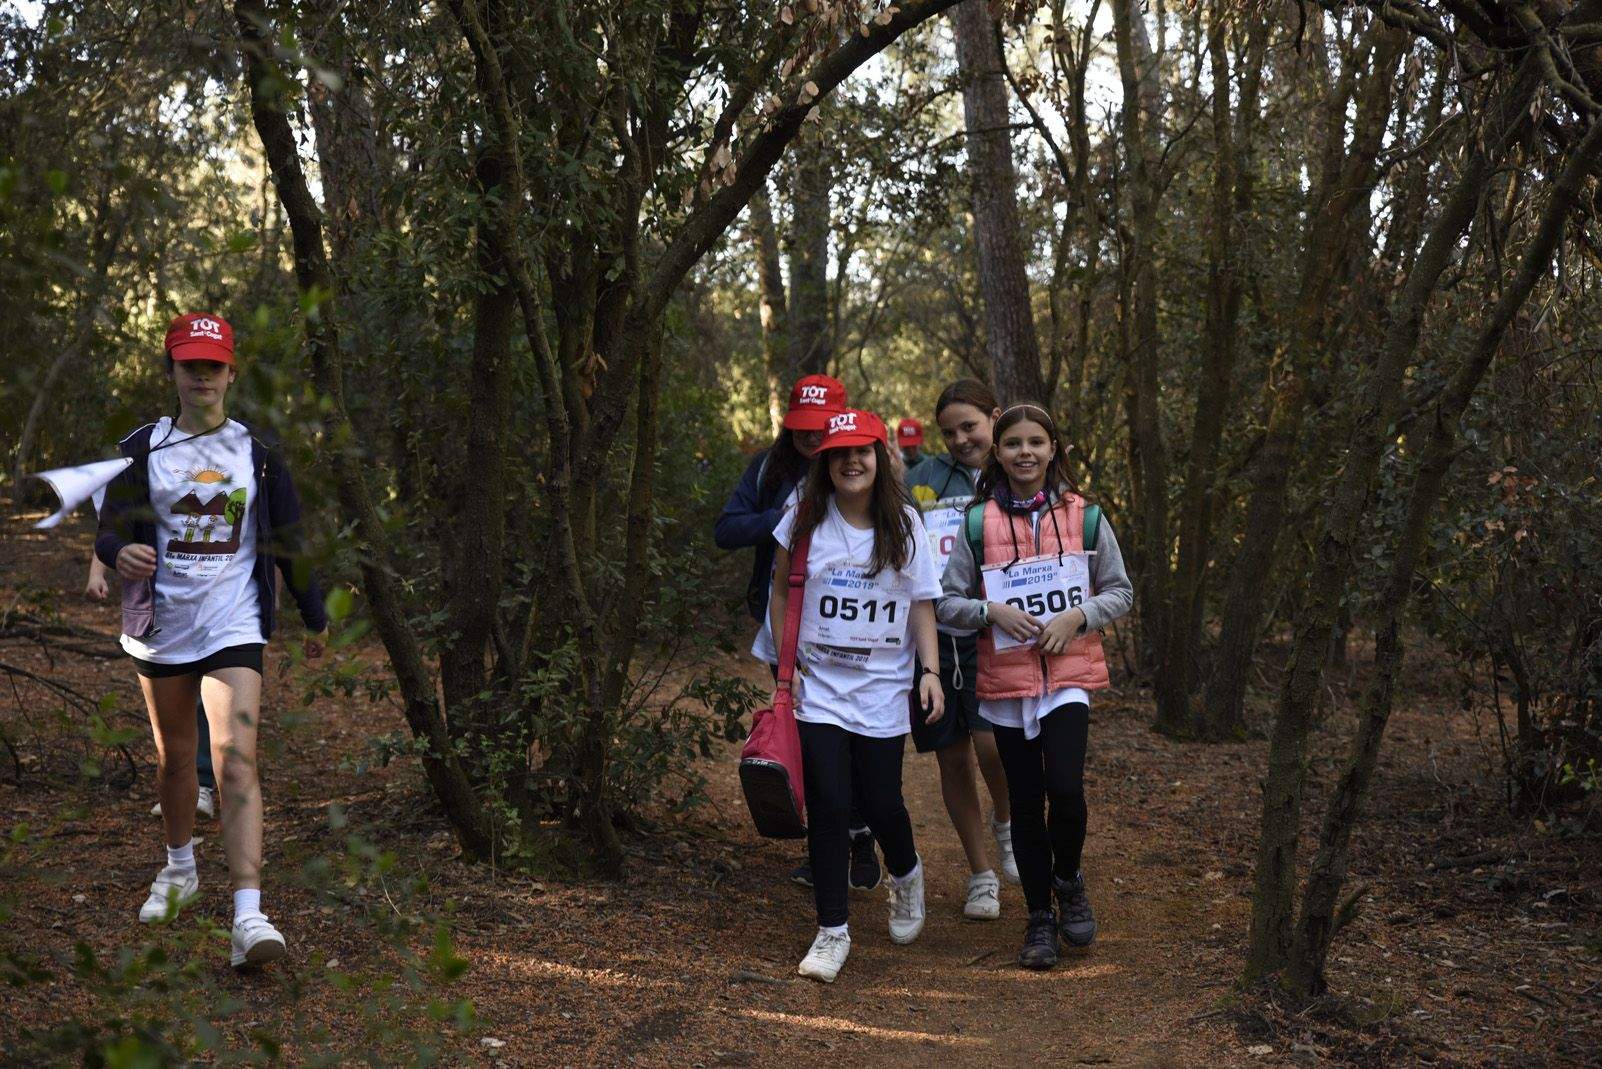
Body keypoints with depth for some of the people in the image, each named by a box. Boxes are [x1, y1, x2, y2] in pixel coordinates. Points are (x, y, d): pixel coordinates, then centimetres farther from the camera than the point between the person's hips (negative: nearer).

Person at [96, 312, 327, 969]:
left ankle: (248, 917, -23)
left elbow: (287, 540, 12)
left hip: (233, 625, -2)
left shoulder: (257, 453, 5)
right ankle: (179, 869, 42)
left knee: (236, 759, -16)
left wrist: (314, 617, 17)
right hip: (160, 625, 2)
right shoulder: (142, 450, 4)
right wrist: (121, 552, -26)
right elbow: (110, 528, -1)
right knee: (173, 756, 16)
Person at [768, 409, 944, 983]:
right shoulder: (806, 519, -1)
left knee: (881, 804, 2)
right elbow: (781, 592, 8)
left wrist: (930, 669, -9)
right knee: (827, 807, -6)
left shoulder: (904, 525, 1)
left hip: (882, 689, 0)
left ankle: (906, 875, 36)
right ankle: (832, 931, 5)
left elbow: (922, 604, 3)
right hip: (818, 685, 0)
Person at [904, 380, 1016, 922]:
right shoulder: (922, 478, 7)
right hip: (932, 633, 2)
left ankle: (1006, 822, 15)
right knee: (953, 758, 7)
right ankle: (980, 876, 23)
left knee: (993, 745, -20)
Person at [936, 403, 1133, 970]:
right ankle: (1040, 918, 24)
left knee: (1064, 788, -16)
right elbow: (947, 602, 3)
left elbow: (1120, 592, 7)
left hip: (1069, 674, -1)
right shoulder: (978, 523, 1)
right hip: (1006, 678, 1)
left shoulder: (1083, 517, 2)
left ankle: (1069, 881, 15)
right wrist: (992, 611, -14)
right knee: (1026, 803, 8)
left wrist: (1078, 616, -10)